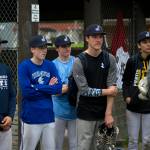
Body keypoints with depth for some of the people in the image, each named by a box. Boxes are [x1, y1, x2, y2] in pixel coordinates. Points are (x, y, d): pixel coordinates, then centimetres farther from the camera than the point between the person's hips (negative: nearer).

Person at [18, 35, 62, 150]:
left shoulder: (50, 65, 7)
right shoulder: (24, 66, -7)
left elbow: (58, 88, -2)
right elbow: (27, 91, -17)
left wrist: (37, 87, -10)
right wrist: (48, 87, -8)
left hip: (48, 116, 5)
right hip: (31, 118, -4)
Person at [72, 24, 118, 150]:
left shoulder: (109, 59, 2)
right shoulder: (79, 62, -8)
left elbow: (112, 87, -4)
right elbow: (84, 90, -12)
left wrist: (109, 113, -10)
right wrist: (106, 91, -7)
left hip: (104, 112, 3)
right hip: (86, 113, -3)